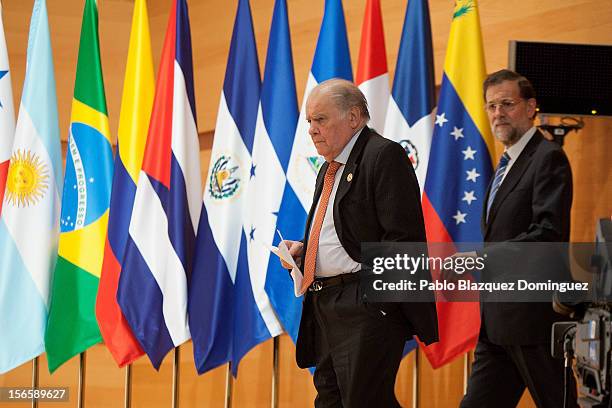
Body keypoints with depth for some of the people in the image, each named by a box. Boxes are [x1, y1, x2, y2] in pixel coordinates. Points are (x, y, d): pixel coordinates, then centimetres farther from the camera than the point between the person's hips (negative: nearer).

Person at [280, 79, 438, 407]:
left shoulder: (384, 155, -10)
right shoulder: (329, 168, 21)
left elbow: (403, 238, -17)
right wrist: (301, 249, 9)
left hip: (367, 306, -10)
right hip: (324, 306, 10)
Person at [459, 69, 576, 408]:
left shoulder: (548, 158, -11)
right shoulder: (507, 163, 20)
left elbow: (549, 232, -22)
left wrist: (484, 256, -22)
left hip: (533, 315, -10)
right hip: (498, 318, 10)